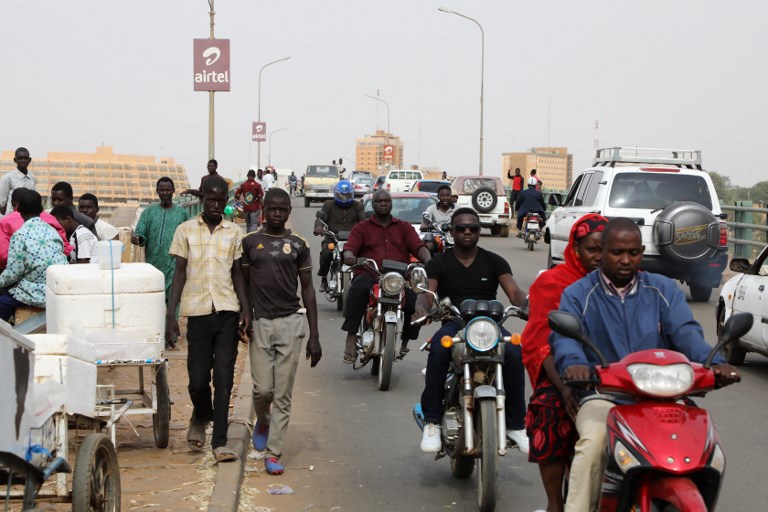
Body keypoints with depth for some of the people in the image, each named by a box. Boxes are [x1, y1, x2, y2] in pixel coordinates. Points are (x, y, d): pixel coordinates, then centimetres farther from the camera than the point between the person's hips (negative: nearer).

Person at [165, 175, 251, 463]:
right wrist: (171, 313, -2)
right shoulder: (185, 230, 4)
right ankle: (200, 418, 33)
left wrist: (246, 309, -1)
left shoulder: (234, 232, 8)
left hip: (227, 311, 1)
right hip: (198, 311, -1)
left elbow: (237, 273, 10)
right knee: (198, 377, 2)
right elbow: (180, 272, 4)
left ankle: (219, 442, 2)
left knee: (224, 378, -2)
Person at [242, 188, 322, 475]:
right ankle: (263, 422, 29)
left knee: (283, 393, -1)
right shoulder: (250, 242, 5)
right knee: (263, 388, -4)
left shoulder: (298, 244, 5)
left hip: (290, 322, 0)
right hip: (260, 322, 0)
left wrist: (314, 335, 2)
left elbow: (307, 289, 6)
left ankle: (273, 452, 5)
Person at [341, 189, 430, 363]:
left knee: (417, 299, -28)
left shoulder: (404, 227, 23)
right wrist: (349, 256, -24)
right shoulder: (362, 228, 19)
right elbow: (349, 247, 2)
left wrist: (428, 261, -15)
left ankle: (404, 341, -8)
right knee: (358, 289, -37)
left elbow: (419, 246, 8)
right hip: (369, 275, -1)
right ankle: (351, 337, -36)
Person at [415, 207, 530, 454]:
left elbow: (513, 291, 0)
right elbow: (427, 293, -4)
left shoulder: (494, 262, 14)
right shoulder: (439, 263, 12)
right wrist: (422, 309, -29)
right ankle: (432, 422, -29)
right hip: (453, 324, -1)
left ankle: (516, 424, -21)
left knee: (514, 353, -31)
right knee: (438, 350, -36)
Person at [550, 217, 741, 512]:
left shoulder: (664, 290, 13)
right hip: (602, 394, -2)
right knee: (593, 442, -33)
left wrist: (713, 363, -26)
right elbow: (564, 335, -12)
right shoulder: (578, 294, 6)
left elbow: (686, 331, -3)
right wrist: (573, 363, -38)